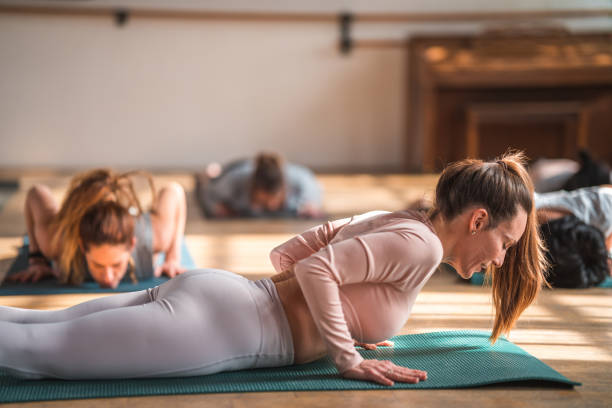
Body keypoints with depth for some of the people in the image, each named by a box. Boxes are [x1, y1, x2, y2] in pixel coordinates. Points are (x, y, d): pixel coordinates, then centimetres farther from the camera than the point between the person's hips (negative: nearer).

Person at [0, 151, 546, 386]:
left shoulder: (390, 222, 18)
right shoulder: (420, 246, -9)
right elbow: (315, 269, -20)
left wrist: (340, 326, 27)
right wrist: (349, 359, -12)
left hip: (219, 291, 9)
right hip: (220, 323, -9)